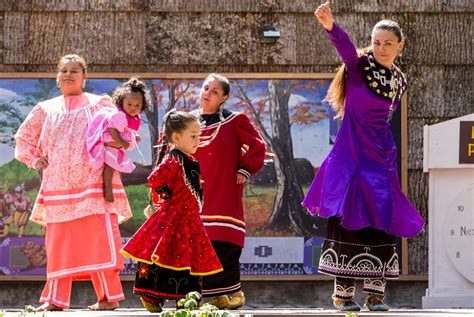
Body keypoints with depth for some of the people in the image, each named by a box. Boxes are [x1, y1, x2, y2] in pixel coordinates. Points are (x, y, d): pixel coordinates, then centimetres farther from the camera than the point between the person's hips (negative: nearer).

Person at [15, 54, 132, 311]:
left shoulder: (99, 105, 8)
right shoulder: (46, 110, 17)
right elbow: (23, 138, 26)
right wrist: (35, 159, 11)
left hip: (93, 183, -3)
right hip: (57, 187, 3)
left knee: (99, 238, -9)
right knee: (58, 242, 1)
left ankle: (109, 297, -5)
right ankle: (55, 300, 3)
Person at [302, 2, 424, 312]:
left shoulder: (399, 81, 10)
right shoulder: (359, 66, -6)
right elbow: (345, 46, -27)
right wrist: (330, 26, -46)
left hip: (382, 158, 5)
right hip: (351, 155, -5)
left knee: (381, 220, 1)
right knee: (349, 218, -7)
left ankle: (376, 292, 6)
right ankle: (343, 292, -3)